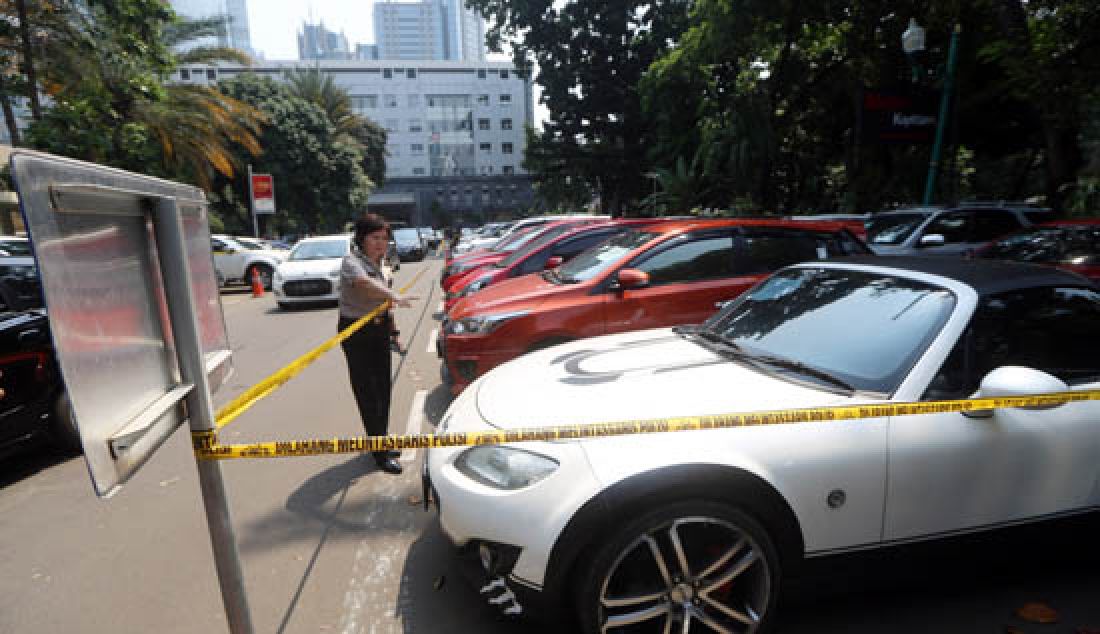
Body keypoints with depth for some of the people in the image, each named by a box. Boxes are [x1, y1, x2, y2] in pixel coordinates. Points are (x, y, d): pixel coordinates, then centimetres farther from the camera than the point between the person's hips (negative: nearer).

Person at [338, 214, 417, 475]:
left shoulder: (381, 264, 9)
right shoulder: (352, 262, -16)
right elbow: (364, 283, -41)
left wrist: (392, 332, 20)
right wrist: (395, 297, -57)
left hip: (380, 331, 8)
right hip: (357, 333, -8)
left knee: (383, 389, 14)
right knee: (367, 392, -3)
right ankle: (380, 453, 4)